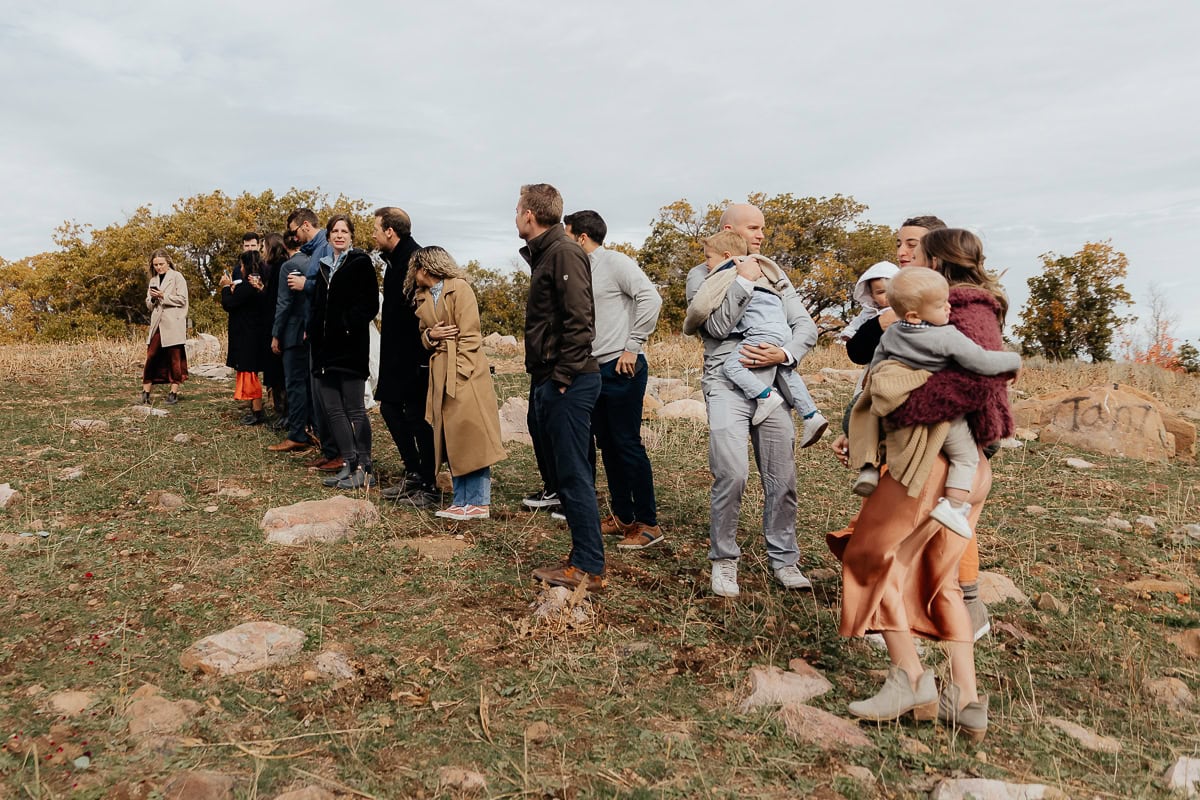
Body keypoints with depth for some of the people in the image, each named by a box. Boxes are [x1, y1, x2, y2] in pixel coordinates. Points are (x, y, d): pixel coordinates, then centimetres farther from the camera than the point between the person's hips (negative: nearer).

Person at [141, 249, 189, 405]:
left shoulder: (177, 276, 0)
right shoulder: (153, 280, 18)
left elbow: (182, 299, -8)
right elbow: (149, 305, 19)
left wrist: (163, 296, -14)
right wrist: (153, 298, -2)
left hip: (174, 324, -5)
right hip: (157, 324, 5)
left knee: (174, 358, 0)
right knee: (151, 357, -1)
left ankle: (173, 392, 6)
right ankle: (145, 392, 2)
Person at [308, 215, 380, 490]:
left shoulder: (360, 263, -2)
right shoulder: (324, 265, 19)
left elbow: (369, 304, -9)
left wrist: (347, 324, -16)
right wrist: (312, 328, 9)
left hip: (350, 346, -7)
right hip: (324, 346, 7)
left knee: (354, 409, -5)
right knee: (332, 409, 7)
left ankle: (364, 469, 1)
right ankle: (348, 464, 14)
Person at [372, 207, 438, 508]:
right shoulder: (397, 260, 14)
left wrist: (421, 353, -24)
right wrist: (389, 353, 19)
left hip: (415, 356, -10)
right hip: (398, 355, 10)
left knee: (417, 416, -3)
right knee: (390, 408, 14)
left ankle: (428, 486, 7)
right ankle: (413, 475, 23)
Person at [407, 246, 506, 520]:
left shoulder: (459, 288, -6)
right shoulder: (422, 297, 16)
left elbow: (470, 336, -11)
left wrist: (459, 374, -17)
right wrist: (430, 335, -2)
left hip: (465, 373, -7)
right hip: (440, 374, 7)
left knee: (471, 437, -7)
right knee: (452, 440, 6)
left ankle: (478, 503, -3)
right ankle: (461, 501, 12)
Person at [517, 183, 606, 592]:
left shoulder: (563, 252, -11)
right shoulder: (543, 254, 19)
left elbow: (579, 320, -19)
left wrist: (563, 378, -18)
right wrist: (544, 378, 13)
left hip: (567, 384, -10)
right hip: (549, 382, 10)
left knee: (574, 474, -5)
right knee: (566, 472, 13)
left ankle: (589, 568, 3)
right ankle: (583, 556, 22)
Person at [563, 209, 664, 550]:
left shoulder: (616, 263, -8)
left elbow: (650, 298, -18)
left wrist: (632, 347, -18)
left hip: (621, 368, -9)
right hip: (595, 368, 9)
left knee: (627, 443, -5)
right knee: (607, 445, 12)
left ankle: (648, 523, 4)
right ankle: (622, 516, 23)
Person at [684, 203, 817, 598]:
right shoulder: (703, 275, 6)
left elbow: (806, 325, 11)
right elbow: (718, 325, -9)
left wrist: (784, 354, -7)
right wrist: (743, 280, -6)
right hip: (727, 383, -4)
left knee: (782, 477, 3)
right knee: (732, 473, -16)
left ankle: (784, 559, 19)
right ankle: (723, 559, 3)